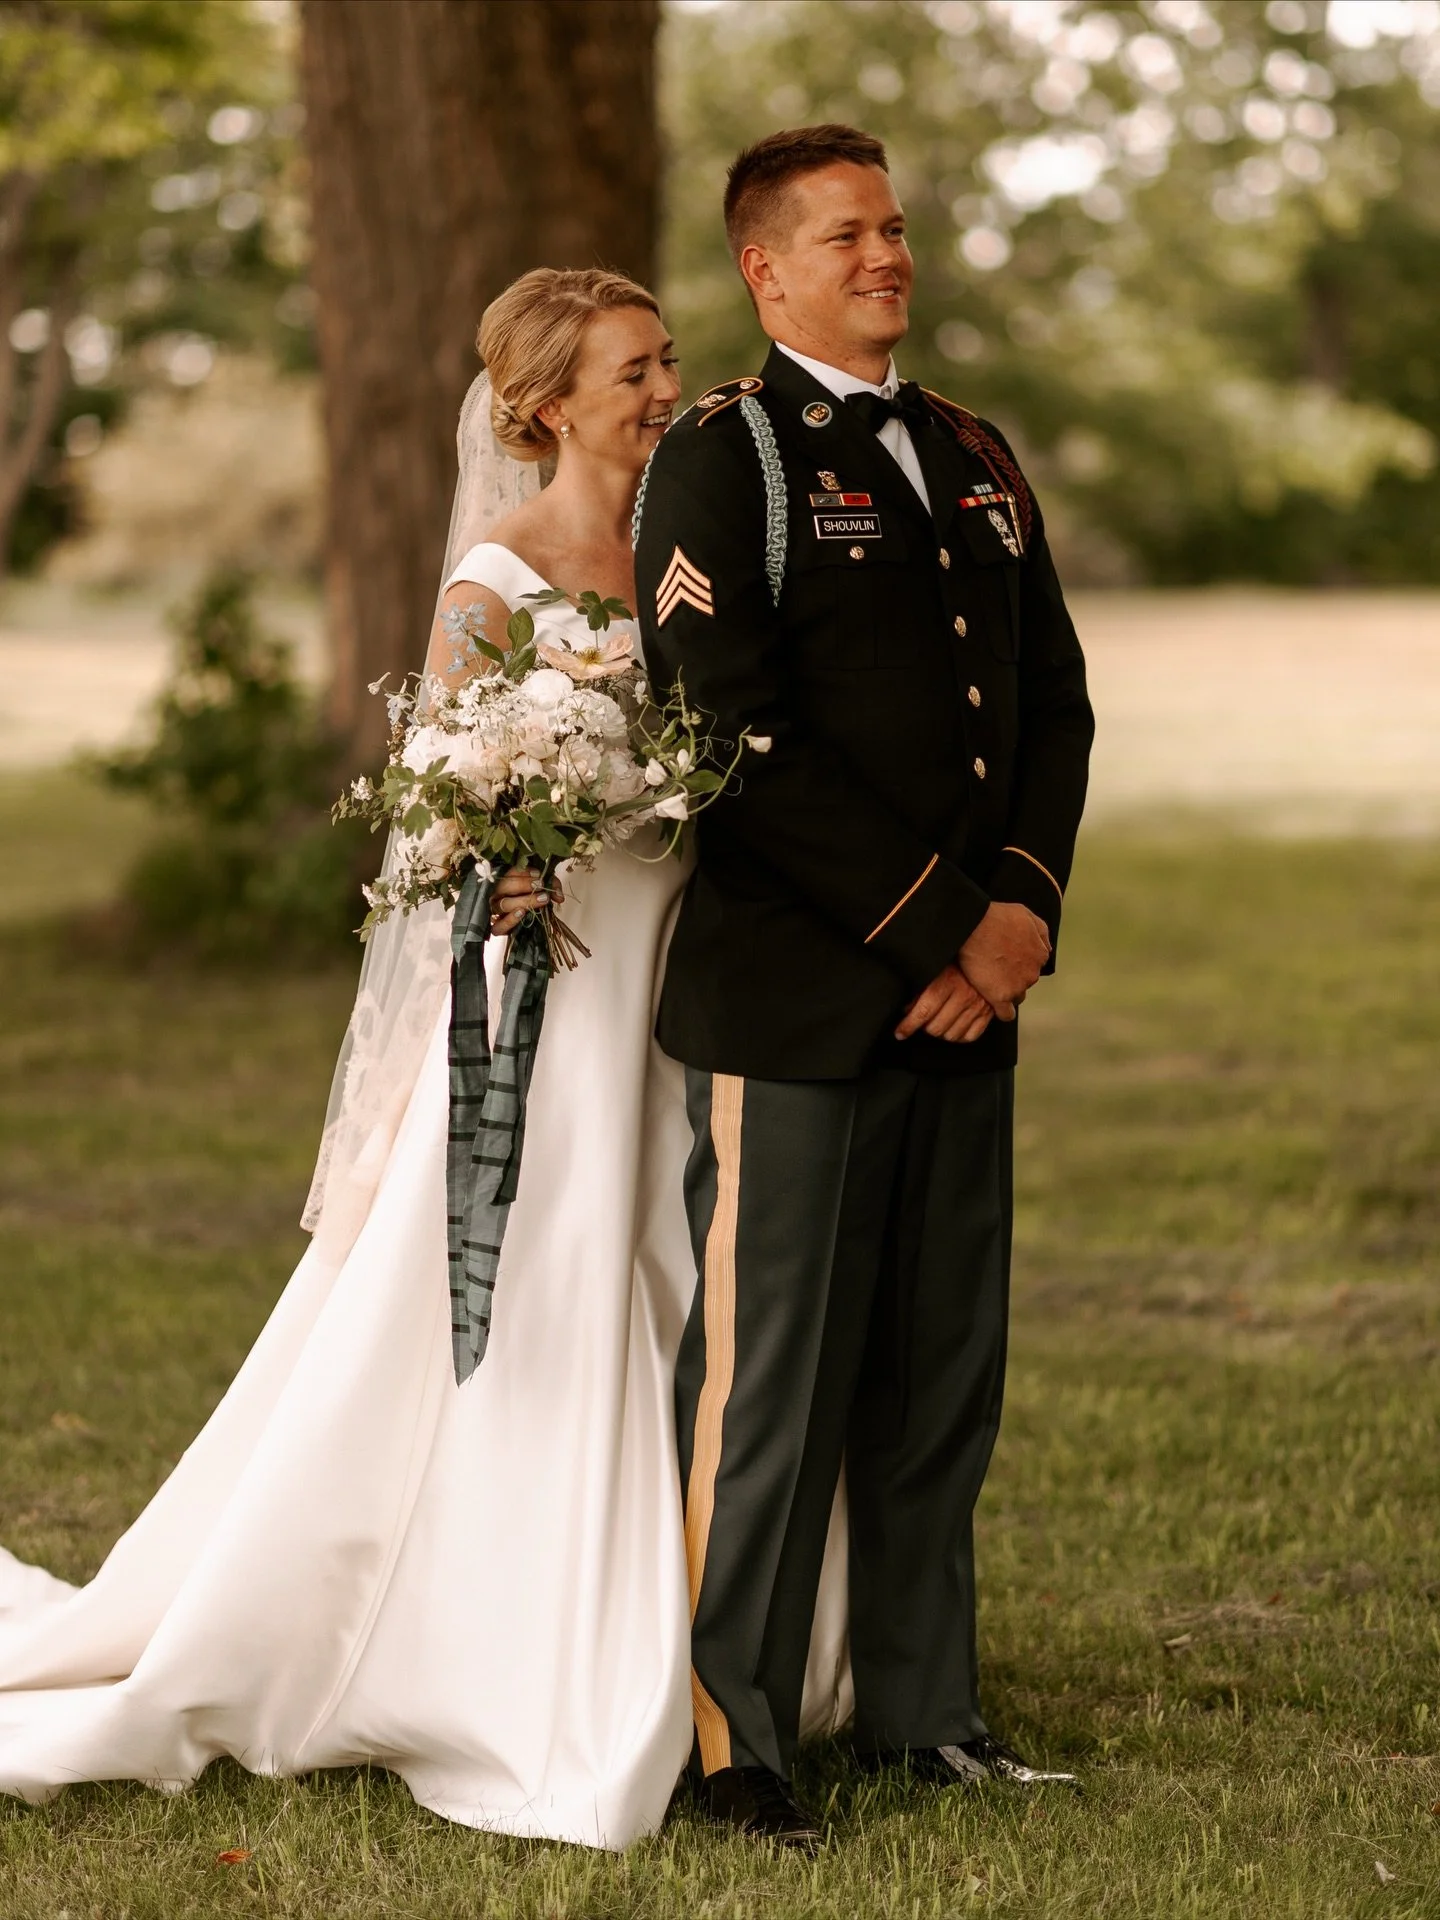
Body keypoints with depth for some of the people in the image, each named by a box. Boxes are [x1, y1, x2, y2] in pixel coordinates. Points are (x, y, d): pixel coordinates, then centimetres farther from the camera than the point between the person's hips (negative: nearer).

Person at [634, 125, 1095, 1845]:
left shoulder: (972, 458, 17)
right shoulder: (722, 457, -6)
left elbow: (1053, 696, 16)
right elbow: (736, 732, -14)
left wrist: (1021, 902, -2)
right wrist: (932, 930, -14)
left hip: (966, 991, 7)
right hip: (794, 995, -7)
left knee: (943, 1377, 12)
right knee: (771, 1378, -2)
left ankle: (918, 1704, 23)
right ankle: (728, 1735, 7)